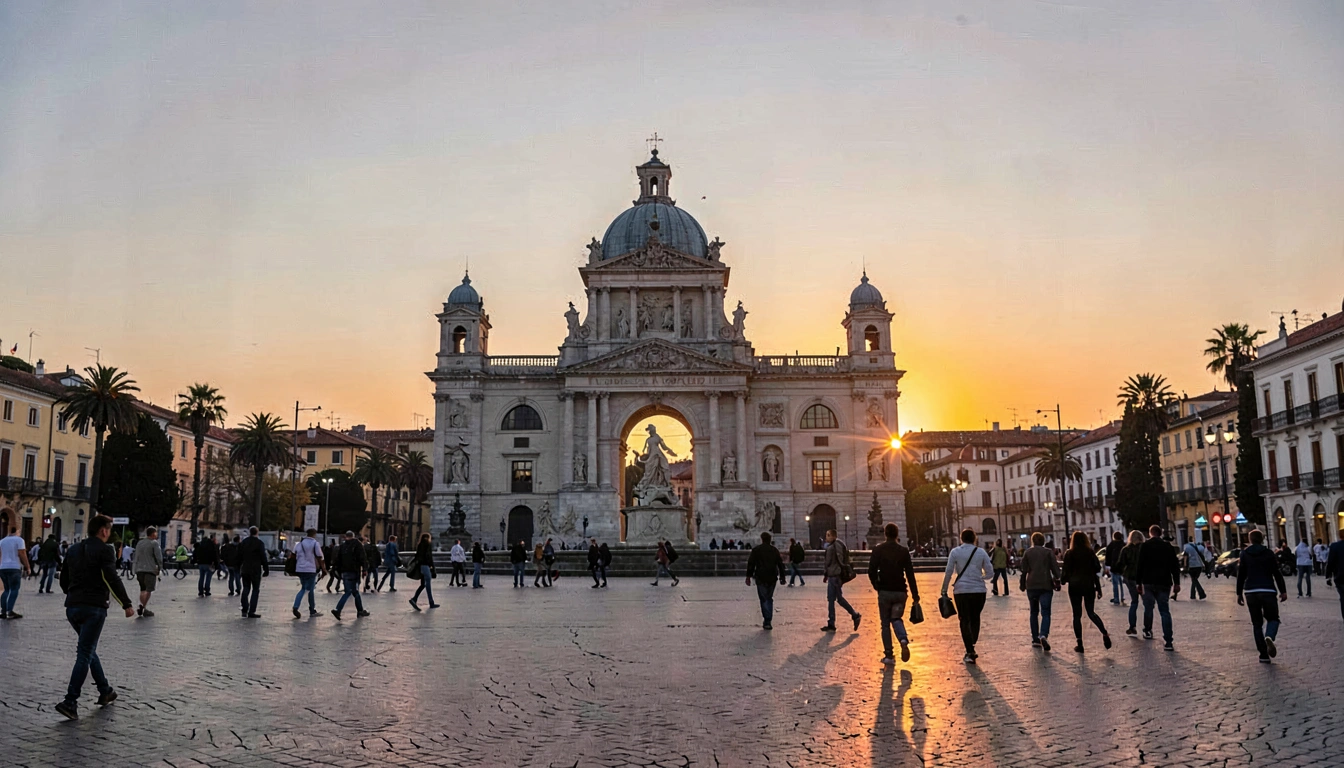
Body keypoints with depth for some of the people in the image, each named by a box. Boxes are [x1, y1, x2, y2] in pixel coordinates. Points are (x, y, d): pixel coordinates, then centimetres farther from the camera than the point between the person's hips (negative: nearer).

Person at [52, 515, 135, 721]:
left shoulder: (73, 550, 14)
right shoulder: (104, 550, -8)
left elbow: (64, 580, 19)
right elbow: (112, 580, -16)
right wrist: (127, 604, -10)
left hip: (72, 607, 7)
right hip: (93, 607, -7)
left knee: (88, 650, 20)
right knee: (85, 654, -4)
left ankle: (105, 691, 26)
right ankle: (70, 702, -10)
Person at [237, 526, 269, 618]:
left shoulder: (244, 542, 7)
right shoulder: (260, 543, -9)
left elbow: (239, 556, 11)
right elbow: (263, 558, -10)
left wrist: (238, 567, 18)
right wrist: (266, 569, -4)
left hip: (245, 569, 5)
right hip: (256, 570, -5)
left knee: (246, 589, 13)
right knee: (255, 590, 0)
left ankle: (245, 610, 12)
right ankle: (251, 612, -5)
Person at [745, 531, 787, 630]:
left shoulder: (756, 549, 0)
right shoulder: (775, 550, 9)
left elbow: (751, 563, -4)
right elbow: (780, 564, 11)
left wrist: (748, 576, 0)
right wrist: (782, 577, 17)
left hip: (760, 578, -3)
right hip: (772, 578, 3)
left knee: (764, 599, 0)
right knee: (769, 598, 15)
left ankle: (767, 620, -10)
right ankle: (767, 621, 14)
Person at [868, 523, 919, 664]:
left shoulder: (878, 550, -3)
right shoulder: (904, 551, 0)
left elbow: (871, 572, -7)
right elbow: (910, 574, -2)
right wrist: (915, 595, 1)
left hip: (884, 592, -1)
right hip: (900, 592, 1)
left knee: (885, 623, 8)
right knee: (896, 618, 16)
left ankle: (889, 656, 5)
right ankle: (904, 640, -13)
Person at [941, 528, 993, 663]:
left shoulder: (955, 552, -1)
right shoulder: (981, 552, 3)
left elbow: (948, 572, -3)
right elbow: (990, 572, 5)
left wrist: (944, 591, 4)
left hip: (961, 591, -1)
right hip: (979, 590, 1)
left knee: (965, 620, 6)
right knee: (975, 618, 17)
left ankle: (970, 652, -1)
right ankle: (971, 648, 15)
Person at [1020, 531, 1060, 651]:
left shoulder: (1027, 552, 5)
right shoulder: (1048, 552, 2)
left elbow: (1024, 570, 4)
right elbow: (1055, 568, -2)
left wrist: (1022, 584, 13)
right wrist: (1057, 581, 8)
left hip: (1031, 586, 2)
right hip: (1046, 585, -2)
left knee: (1034, 612, 15)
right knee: (1045, 613, -4)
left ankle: (1035, 639, 13)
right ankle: (1043, 635, -27)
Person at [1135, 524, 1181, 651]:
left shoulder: (1144, 546, -2)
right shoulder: (1168, 547, 5)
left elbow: (1139, 566, -5)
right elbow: (1175, 566, 3)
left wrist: (1139, 583, -1)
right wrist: (1176, 583, 6)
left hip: (1148, 583, -1)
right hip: (1164, 583, 2)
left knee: (1148, 608, 17)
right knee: (1165, 612, 0)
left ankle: (1147, 631, 30)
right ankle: (1167, 642, -8)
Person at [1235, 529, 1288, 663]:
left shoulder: (1244, 554, 6)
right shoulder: (1268, 553, 2)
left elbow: (1241, 575, 5)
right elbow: (1277, 573, -2)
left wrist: (1239, 593, 10)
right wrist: (1283, 591, 3)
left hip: (1250, 592, 2)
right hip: (1268, 591, -1)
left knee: (1257, 623, 8)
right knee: (1273, 618, 10)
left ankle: (1263, 654, 2)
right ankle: (1269, 637, -24)